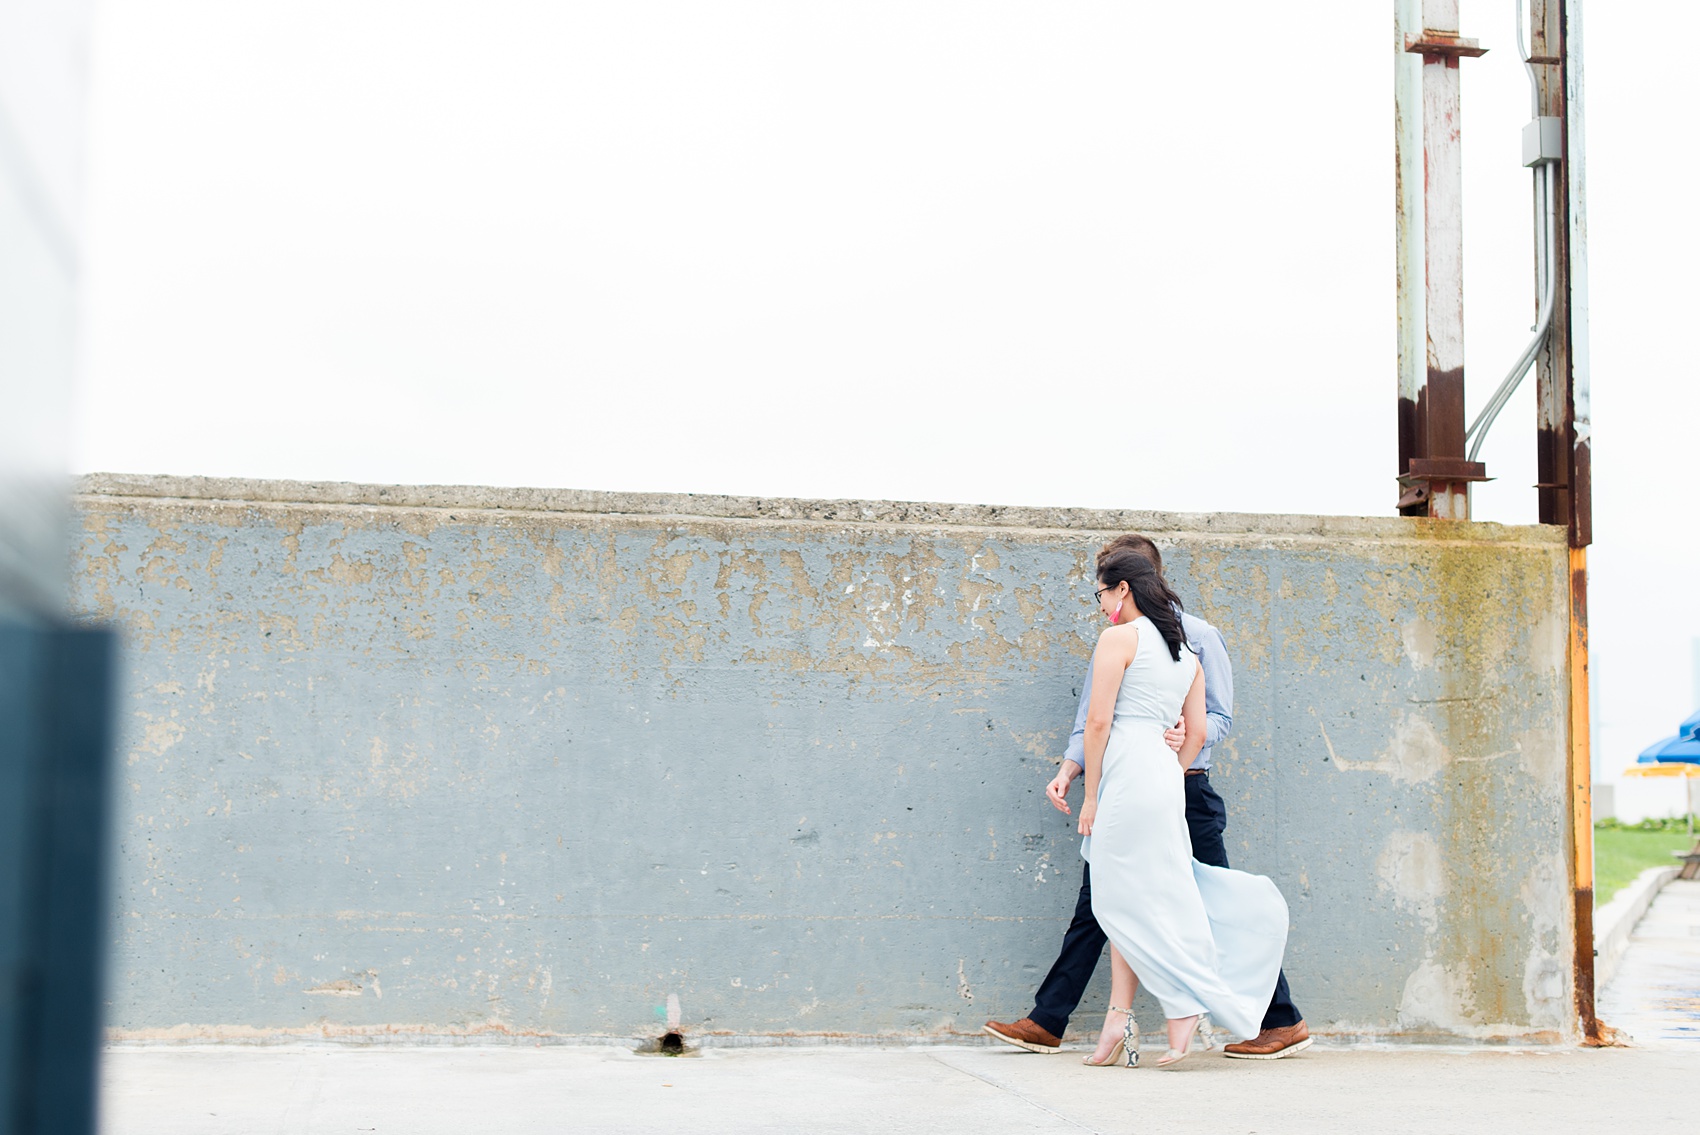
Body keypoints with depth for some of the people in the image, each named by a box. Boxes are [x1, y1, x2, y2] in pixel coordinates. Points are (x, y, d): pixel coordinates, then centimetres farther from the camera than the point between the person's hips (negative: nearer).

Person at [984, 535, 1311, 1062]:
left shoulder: (1198, 636, 1)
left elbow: (1221, 715, -3)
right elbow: (1091, 720, 13)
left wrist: (1189, 735, -25)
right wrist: (1067, 771, -3)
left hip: (1184, 789, -5)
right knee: (1096, 904, 6)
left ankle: (1283, 1022, 5)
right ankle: (1046, 1022, 10)